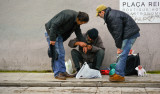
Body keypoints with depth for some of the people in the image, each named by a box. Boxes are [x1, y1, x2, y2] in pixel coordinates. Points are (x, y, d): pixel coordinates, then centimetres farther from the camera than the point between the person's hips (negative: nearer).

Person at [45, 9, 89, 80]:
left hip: (59, 34, 9)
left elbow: (78, 33, 12)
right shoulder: (68, 15, -27)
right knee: (57, 53, -10)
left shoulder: (76, 22, 0)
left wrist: (84, 44, 6)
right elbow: (54, 25, -28)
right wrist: (52, 39, -26)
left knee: (62, 53, 8)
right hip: (52, 31, -9)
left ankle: (63, 72, 14)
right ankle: (57, 73, -6)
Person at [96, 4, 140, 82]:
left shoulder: (113, 17, -18)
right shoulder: (110, 15, 16)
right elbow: (115, 32, 17)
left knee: (122, 55, -12)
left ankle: (119, 75, -10)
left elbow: (117, 32, -21)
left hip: (130, 34, -11)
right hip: (127, 34, 11)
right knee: (122, 55, 11)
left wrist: (118, 47, -18)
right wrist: (119, 46, 14)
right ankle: (118, 73, 15)